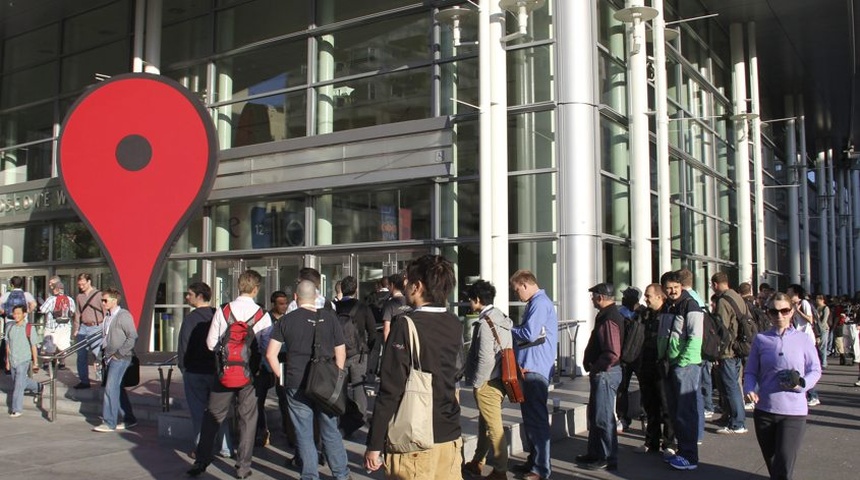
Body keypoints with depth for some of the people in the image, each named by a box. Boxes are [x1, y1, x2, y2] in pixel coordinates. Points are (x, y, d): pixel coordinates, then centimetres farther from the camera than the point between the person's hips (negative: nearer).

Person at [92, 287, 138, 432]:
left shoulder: (123, 315, -13)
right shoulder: (107, 316, 12)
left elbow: (133, 337, -17)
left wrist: (119, 353, -16)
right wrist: (105, 350, 10)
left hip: (120, 358, -8)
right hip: (110, 357, 8)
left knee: (111, 388, -9)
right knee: (118, 389, 12)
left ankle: (109, 423, -3)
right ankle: (129, 419, 21)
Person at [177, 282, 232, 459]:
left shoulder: (190, 318, -13)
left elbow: (183, 347, -12)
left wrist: (183, 368, 2)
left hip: (195, 372, -4)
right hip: (217, 370, 4)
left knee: (198, 411, 7)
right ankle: (226, 448, 15)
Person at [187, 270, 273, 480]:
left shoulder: (222, 311, -7)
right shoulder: (262, 315, -9)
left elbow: (211, 343, -3)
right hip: (250, 372, -1)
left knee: (213, 416, 13)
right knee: (247, 419, 10)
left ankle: (201, 461, 19)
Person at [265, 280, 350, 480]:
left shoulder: (286, 320, -1)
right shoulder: (329, 317, -2)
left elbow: (270, 354, -3)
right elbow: (341, 352, 1)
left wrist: (282, 377, 7)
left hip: (296, 386, -1)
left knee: (304, 434, 10)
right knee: (331, 431, 13)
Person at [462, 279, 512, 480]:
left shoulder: (485, 323, -19)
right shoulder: (501, 318, 9)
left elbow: (485, 359, -24)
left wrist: (476, 382, -11)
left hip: (488, 382, -10)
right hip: (500, 378, 10)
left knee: (494, 426, 0)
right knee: (484, 422, 20)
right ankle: (477, 463, 33)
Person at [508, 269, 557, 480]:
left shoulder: (540, 303, -14)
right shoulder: (535, 303, 18)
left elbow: (529, 334, -20)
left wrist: (508, 330, -4)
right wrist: (513, 331, 7)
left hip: (535, 369, -11)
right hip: (529, 368, 11)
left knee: (537, 419, -6)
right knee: (530, 417, 18)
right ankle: (533, 461, 29)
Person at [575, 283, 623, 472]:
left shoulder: (608, 320, -21)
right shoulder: (608, 315, 12)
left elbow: (613, 354, -28)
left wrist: (595, 368, -16)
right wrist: (594, 367, 11)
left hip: (605, 374, -11)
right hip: (602, 373, 11)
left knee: (603, 417, -3)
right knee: (595, 414, 19)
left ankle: (608, 459, 7)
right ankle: (595, 453, 30)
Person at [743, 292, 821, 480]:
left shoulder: (803, 340, 1)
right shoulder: (761, 339, 4)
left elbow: (815, 371, 5)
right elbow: (750, 372, 7)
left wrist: (802, 384, -14)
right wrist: (749, 389, -12)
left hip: (794, 411, -2)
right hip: (764, 409, 2)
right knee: (772, 464, 14)